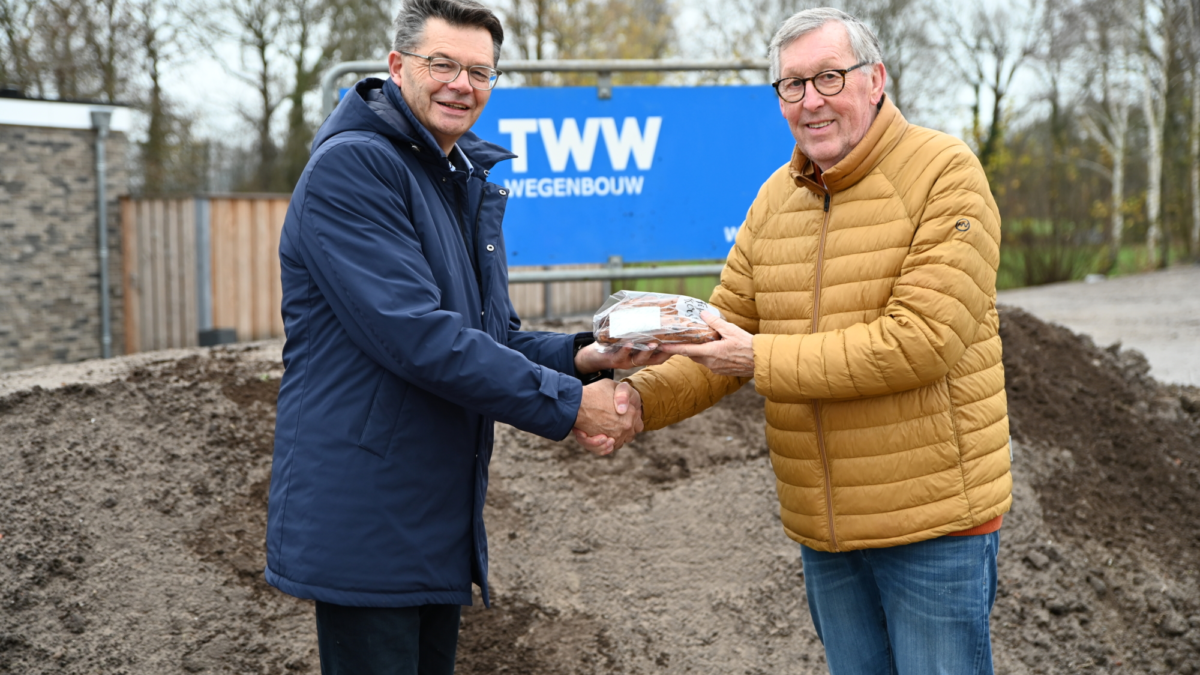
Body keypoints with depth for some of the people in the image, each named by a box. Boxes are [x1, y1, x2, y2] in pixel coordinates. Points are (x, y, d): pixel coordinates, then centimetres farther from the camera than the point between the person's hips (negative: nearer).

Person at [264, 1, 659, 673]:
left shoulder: (471, 186, 17)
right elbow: (415, 335, -23)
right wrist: (567, 404, -19)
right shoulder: (351, 166, -13)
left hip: (443, 523, 9)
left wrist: (581, 355, -2)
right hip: (365, 526, -9)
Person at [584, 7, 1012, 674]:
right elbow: (725, 335, 8)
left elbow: (922, 341, -22)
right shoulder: (775, 199, 8)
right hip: (823, 526, 6)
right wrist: (640, 398, -11)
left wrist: (763, 359, -21)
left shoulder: (947, 175, -13)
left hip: (934, 518, -6)